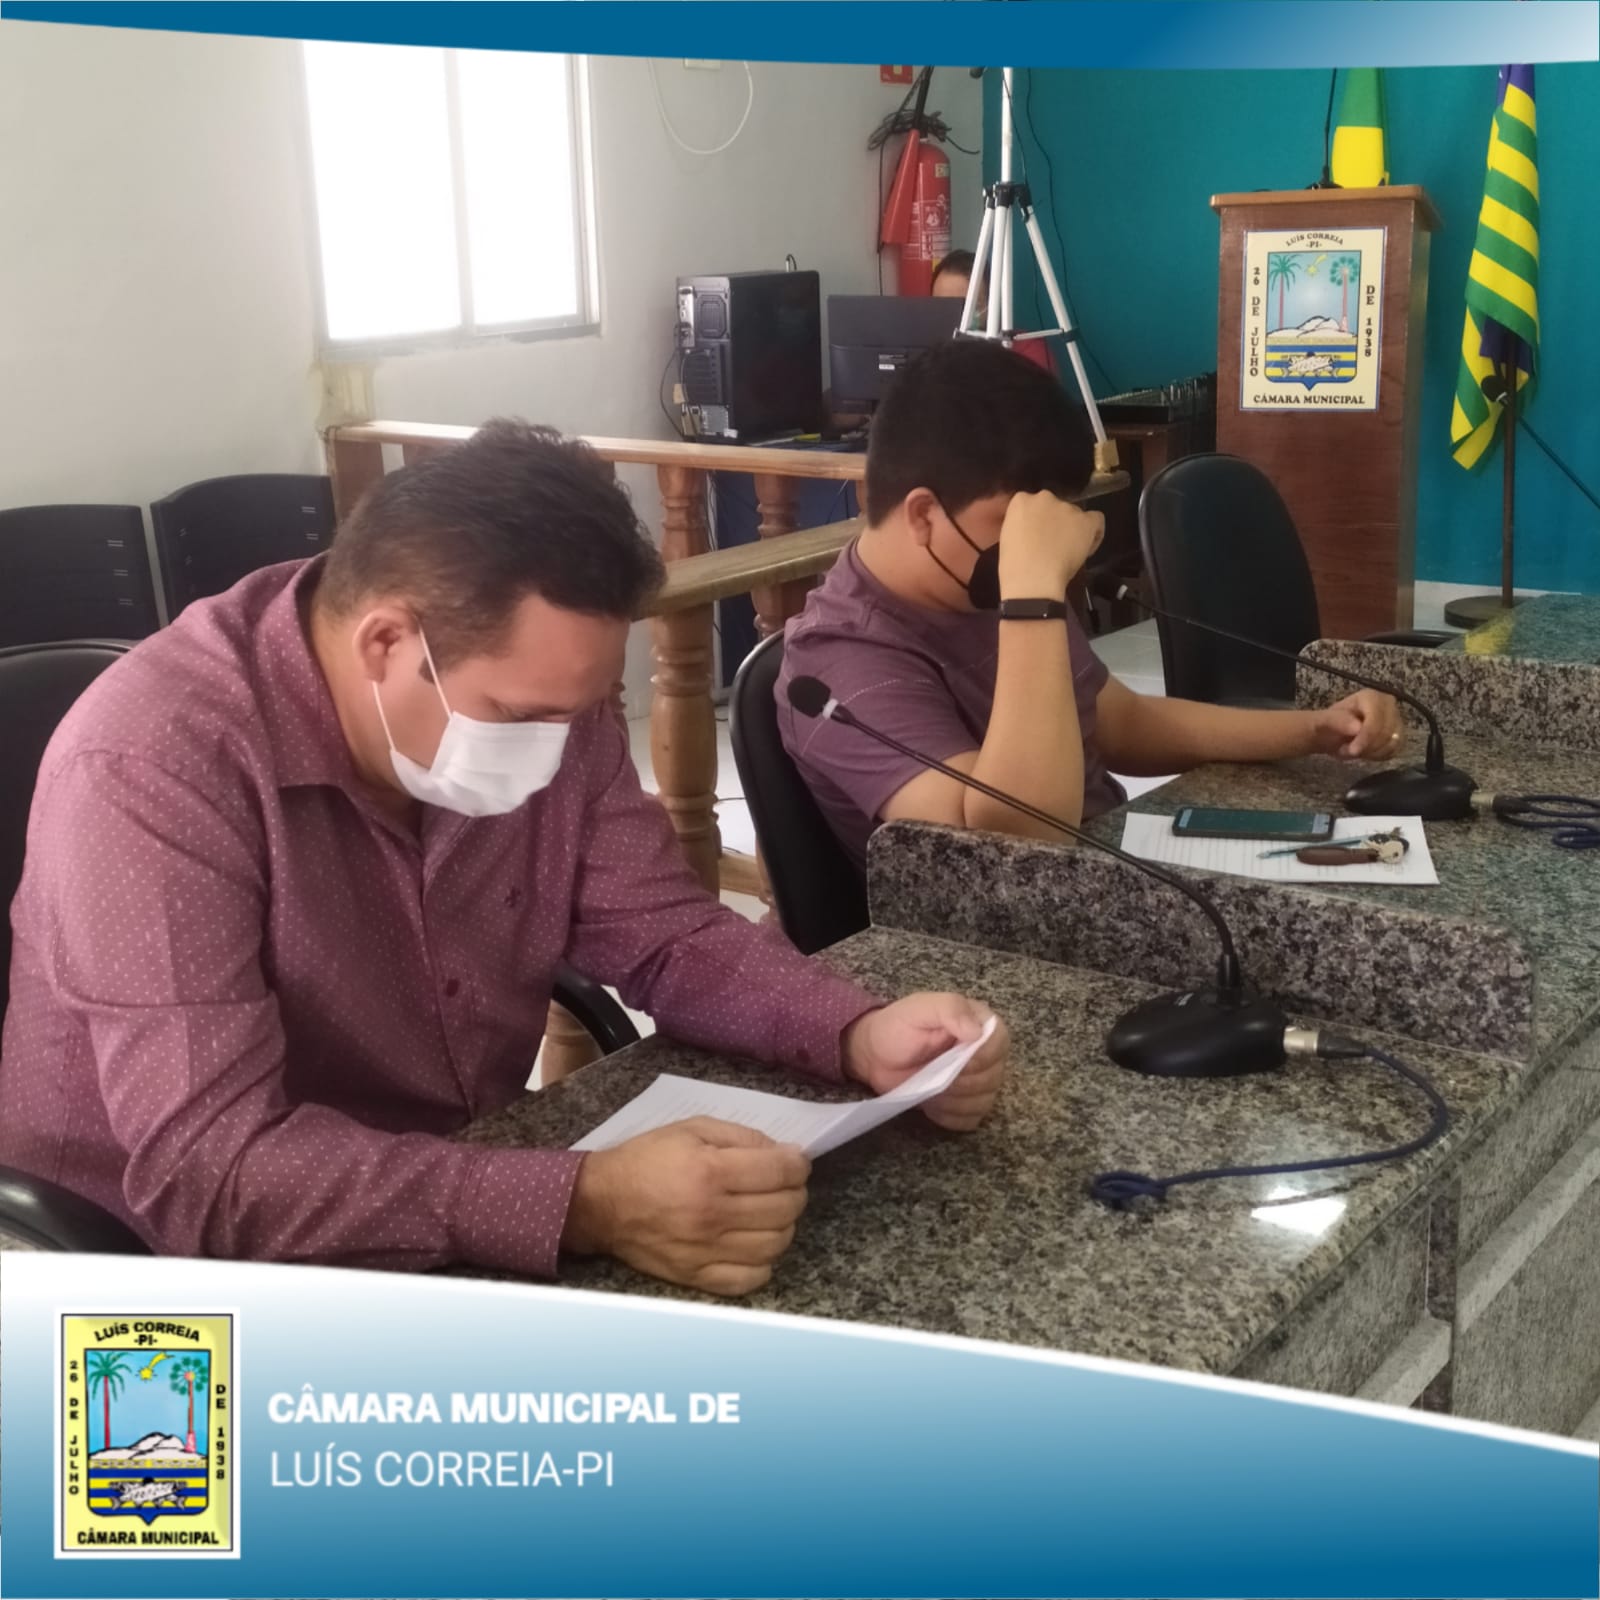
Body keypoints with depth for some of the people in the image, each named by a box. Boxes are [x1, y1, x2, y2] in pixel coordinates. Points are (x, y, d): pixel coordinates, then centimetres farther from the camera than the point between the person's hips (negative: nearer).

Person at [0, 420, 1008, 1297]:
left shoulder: (536, 704, -7)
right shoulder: (155, 766, -27)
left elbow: (667, 938, -1)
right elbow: (210, 1174, -34)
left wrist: (860, 1035, -19)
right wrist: (583, 1206, -43)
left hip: (471, 1211, 6)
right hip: (187, 1283, -6)